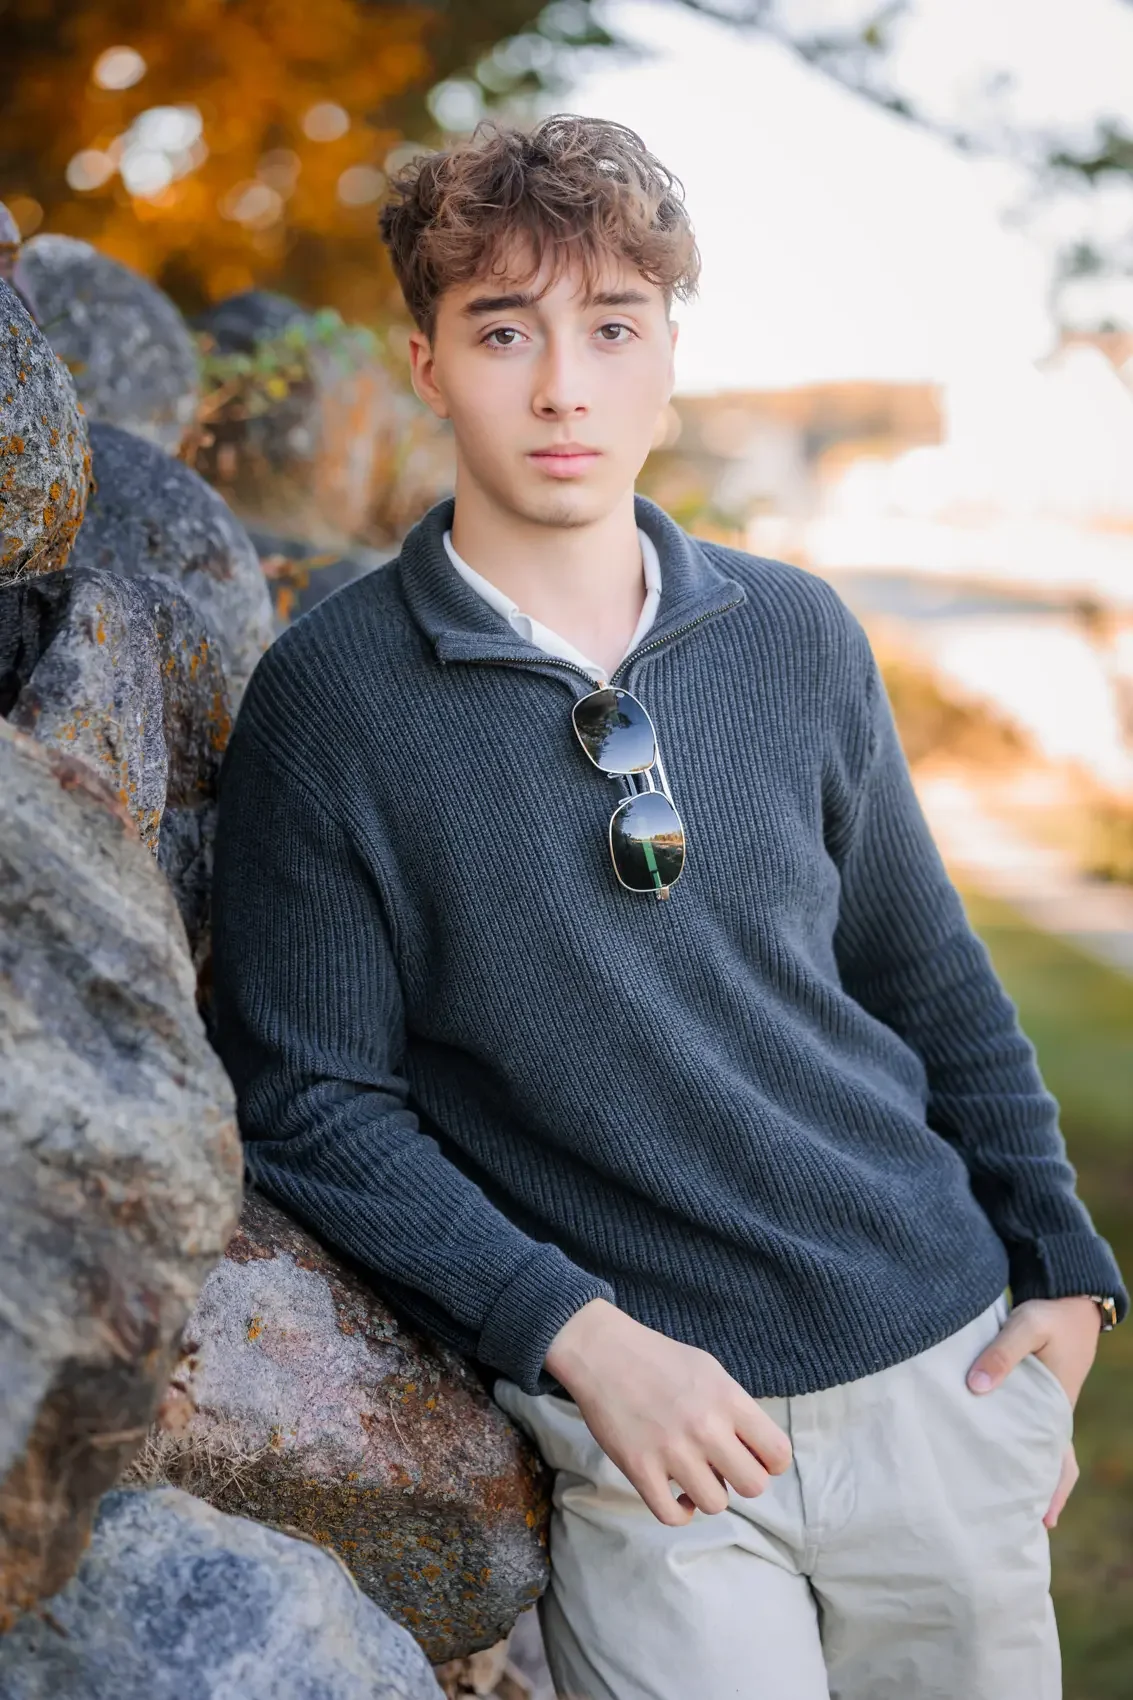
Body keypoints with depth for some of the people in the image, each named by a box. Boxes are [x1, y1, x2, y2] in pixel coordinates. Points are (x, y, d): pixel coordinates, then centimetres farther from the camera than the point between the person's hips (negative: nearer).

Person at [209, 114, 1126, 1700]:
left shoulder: (797, 635, 2)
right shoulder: (327, 696, -8)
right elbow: (313, 1099, -7)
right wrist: (580, 1334, -15)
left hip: (943, 1364, 4)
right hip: (647, 1418, -3)